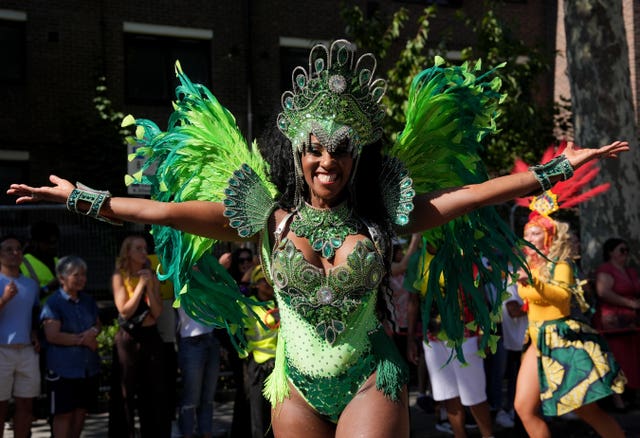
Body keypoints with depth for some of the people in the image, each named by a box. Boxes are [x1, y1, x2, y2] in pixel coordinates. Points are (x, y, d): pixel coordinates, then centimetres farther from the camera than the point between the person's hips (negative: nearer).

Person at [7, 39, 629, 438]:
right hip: (298, 386, 1)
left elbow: (474, 195, -3)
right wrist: (79, 197, -3)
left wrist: (558, 169, -4)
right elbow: (163, 211, -3)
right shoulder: (269, 218, -2)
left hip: (371, 380, -1)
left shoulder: (381, 217, -2)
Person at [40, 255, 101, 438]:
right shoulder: (53, 303, -10)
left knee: (81, 410, 11)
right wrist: (83, 340, -13)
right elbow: (52, 335, -17)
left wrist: (93, 331, -8)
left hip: (89, 366, 7)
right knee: (64, 413, -2)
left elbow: (98, 323, 17)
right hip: (63, 368, -6)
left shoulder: (88, 300, 12)